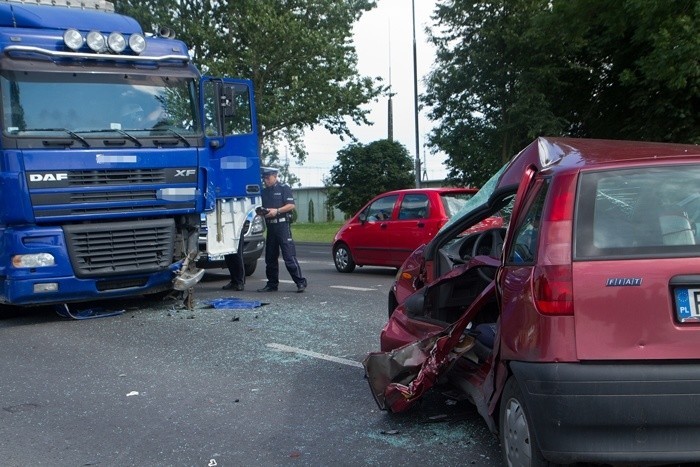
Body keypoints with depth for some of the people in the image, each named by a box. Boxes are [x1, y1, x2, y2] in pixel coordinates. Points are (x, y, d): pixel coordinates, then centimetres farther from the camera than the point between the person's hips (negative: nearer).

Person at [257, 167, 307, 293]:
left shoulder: (284, 188, 1)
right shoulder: (264, 192, 18)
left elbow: (291, 205, -7)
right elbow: (262, 208, 22)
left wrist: (277, 210, -17)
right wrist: (260, 211, -1)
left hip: (282, 225, -7)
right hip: (270, 226, 7)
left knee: (289, 256, -11)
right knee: (270, 257, 8)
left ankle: (300, 282, -8)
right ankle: (272, 284, 17)